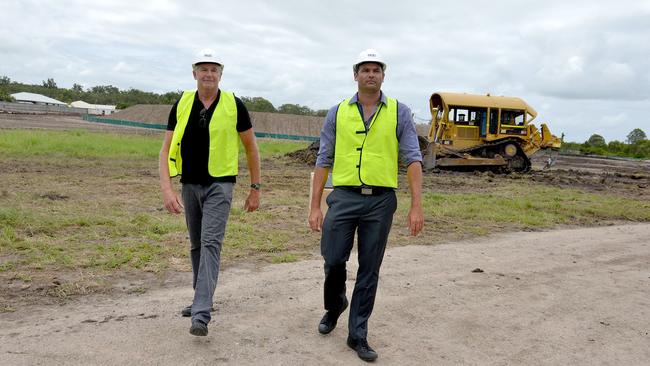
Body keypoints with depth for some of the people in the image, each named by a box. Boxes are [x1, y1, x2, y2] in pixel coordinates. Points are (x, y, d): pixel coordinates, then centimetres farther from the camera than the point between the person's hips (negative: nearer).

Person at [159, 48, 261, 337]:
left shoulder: (233, 105, -6)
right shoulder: (182, 105, 0)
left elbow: (251, 148, 2)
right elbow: (167, 149, -1)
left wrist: (255, 189, 2)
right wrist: (167, 188, -14)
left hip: (219, 184, -4)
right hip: (189, 184, 4)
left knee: (210, 243, -15)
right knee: (196, 245, 15)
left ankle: (201, 314, -15)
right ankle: (202, 298, 32)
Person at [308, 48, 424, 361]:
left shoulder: (399, 113, 4)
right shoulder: (338, 112, 7)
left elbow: (413, 159, -2)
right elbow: (324, 160, 7)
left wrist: (417, 206, -11)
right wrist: (315, 206, 2)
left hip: (380, 200, 0)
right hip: (344, 197, 1)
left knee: (369, 270, 6)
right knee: (333, 259, 1)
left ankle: (357, 334, 19)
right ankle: (335, 304, 34)